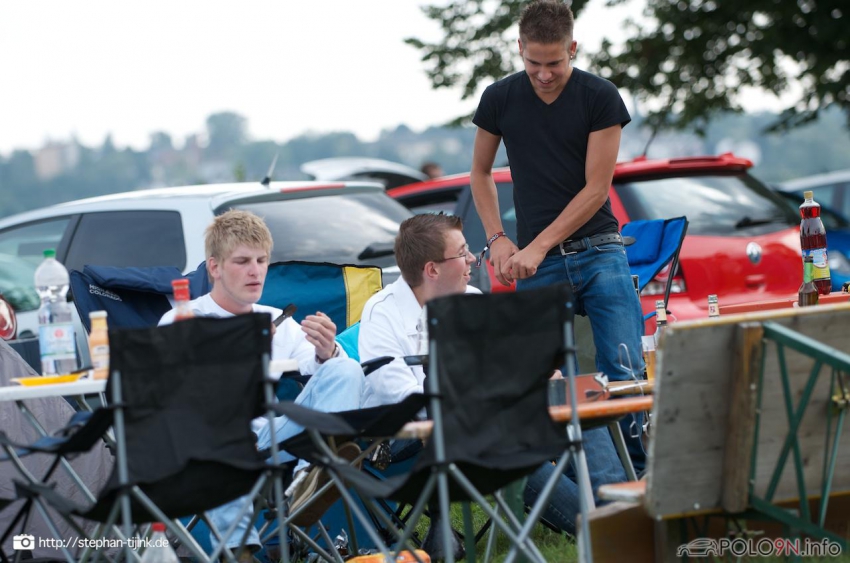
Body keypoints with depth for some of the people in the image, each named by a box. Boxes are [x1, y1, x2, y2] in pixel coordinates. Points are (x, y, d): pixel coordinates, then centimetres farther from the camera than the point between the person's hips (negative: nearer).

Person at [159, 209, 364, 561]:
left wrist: (326, 353, -13)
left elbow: (329, 377, 11)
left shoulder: (279, 322, 23)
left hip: (275, 439, 4)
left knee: (345, 370, -15)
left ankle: (311, 478, -41)